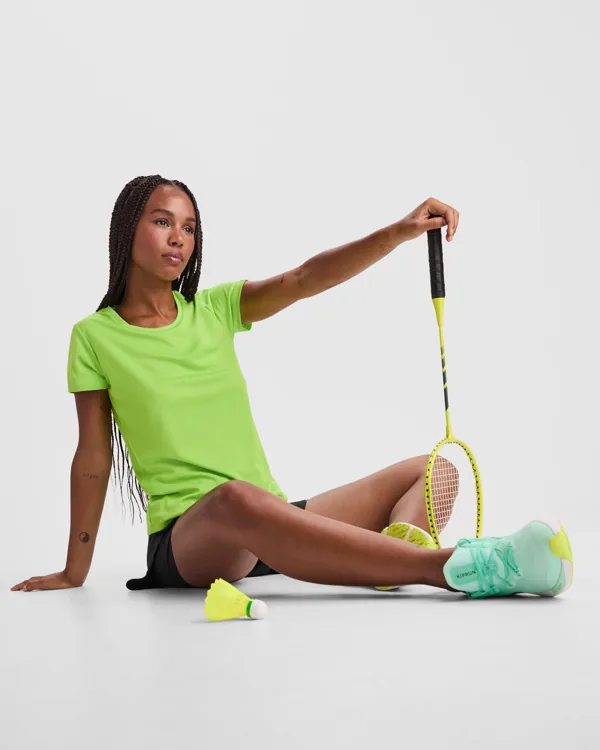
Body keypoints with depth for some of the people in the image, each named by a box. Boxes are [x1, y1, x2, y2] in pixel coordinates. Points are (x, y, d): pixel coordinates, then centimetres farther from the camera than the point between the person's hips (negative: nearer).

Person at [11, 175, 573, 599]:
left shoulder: (215, 309, 11)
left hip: (273, 520, 6)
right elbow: (94, 457, 4)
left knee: (431, 469, -3)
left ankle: (395, 550, -40)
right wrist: (74, 572, 4)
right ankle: (454, 568, -48)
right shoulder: (95, 337, 2)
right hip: (187, 537, -6)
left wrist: (400, 232, -17)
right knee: (238, 499, -42)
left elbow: (305, 279, -3)